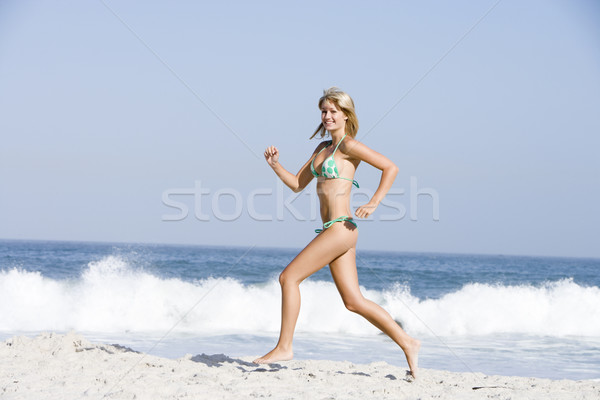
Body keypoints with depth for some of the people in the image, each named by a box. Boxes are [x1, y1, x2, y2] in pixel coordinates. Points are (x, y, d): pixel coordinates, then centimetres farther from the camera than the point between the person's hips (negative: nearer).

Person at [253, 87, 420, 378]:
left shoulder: (349, 145, -6)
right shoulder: (323, 147, 19)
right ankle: (407, 344, 12)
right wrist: (275, 164, 6)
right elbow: (297, 184, 21)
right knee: (354, 302, 8)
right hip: (333, 231, 9)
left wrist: (373, 203, -15)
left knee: (289, 277, -6)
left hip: (340, 228, -9)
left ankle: (284, 347, 1)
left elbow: (390, 167, -10)